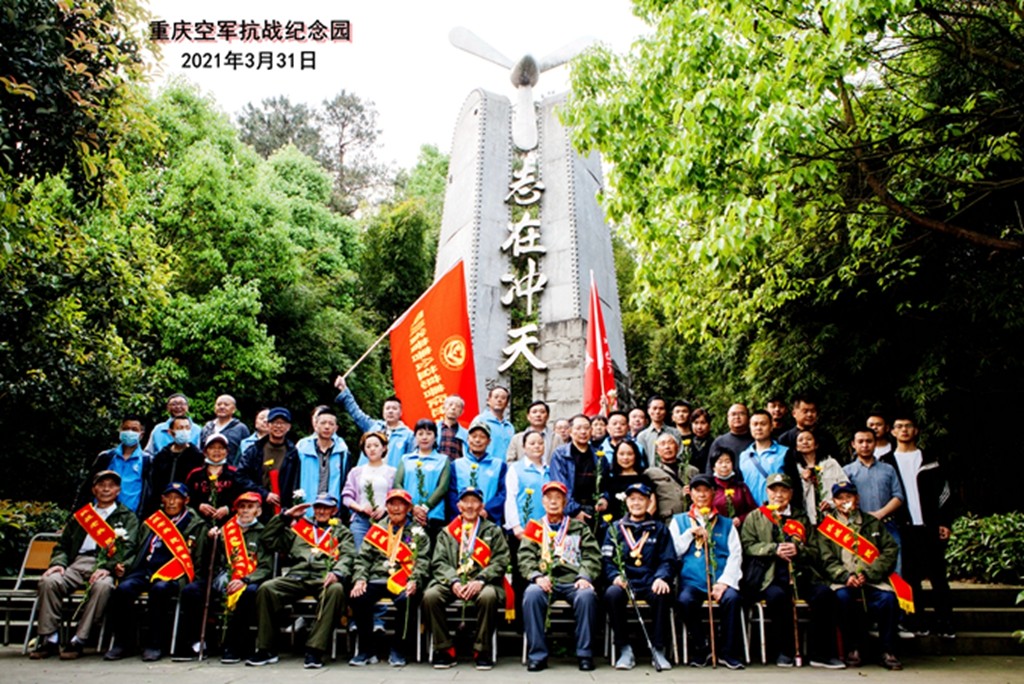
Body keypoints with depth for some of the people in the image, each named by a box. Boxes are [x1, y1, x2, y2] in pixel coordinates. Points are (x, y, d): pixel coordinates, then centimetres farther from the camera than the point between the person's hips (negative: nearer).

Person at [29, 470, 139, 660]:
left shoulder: (127, 518, 17)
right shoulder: (81, 515, 29)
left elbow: (127, 547, 1)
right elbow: (62, 545, 23)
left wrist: (107, 567, -17)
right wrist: (59, 563, -1)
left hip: (106, 565, -3)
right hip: (77, 562, 4)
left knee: (102, 585, -36)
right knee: (49, 581, -26)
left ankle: (79, 640, -28)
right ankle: (49, 639, -17)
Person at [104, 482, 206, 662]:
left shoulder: (196, 524, 13)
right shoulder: (152, 520, 25)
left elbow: (198, 558, 8)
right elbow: (139, 550, 26)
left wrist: (180, 579, -6)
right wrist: (126, 565, 7)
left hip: (172, 574, -4)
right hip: (144, 569, 4)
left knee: (159, 589, -35)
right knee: (123, 589, -26)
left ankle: (154, 644, -21)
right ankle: (123, 640, -8)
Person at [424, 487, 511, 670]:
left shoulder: (493, 531, 15)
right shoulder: (447, 532, 18)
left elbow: (501, 560, 2)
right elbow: (439, 562, 6)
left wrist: (480, 580, -15)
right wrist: (453, 581, -13)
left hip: (481, 583, -2)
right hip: (452, 581, 2)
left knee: (488, 596, -36)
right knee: (430, 596, -27)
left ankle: (482, 651, -16)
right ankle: (445, 650, -12)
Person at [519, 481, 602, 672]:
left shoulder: (580, 528, 21)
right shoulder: (534, 528, 20)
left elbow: (592, 556, 9)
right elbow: (525, 558, 8)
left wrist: (585, 577, -10)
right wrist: (536, 576, -12)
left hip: (574, 581, 0)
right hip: (545, 581, 0)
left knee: (587, 595, -32)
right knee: (531, 594, -32)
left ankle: (585, 654, -18)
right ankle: (537, 655, -22)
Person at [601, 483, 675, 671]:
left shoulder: (659, 529, 16)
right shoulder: (615, 529, 16)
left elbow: (668, 560, 6)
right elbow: (607, 560, 7)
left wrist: (661, 577, -15)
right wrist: (615, 576, -14)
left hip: (650, 584, 0)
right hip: (624, 582, 0)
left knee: (662, 594, -34)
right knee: (612, 594, -34)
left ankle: (658, 649, -19)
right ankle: (625, 649, -20)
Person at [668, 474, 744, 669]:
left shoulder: (726, 524, 18)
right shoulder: (679, 520, 18)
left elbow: (735, 555, 6)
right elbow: (672, 552, 7)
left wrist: (725, 581, -10)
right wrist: (691, 533, -3)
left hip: (720, 582, 1)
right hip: (692, 580, 0)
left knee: (732, 597, -31)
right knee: (685, 600, -32)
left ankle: (729, 653, -14)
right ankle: (700, 648, -10)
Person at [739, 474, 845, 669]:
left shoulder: (801, 518, 24)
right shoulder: (754, 517, 17)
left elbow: (813, 551, 17)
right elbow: (748, 546, 4)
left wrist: (798, 549, -6)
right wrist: (774, 549, -11)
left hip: (799, 574, 3)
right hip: (769, 576, -3)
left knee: (825, 593, -26)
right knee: (777, 595, -35)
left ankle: (821, 653, -15)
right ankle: (785, 652, -16)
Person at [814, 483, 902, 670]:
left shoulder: (873, 523, 17)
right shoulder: (827, 526, 12)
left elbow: (890, 551, 5)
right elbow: (826, 560, 3)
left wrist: (868, 574, -10)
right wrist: (845, 576, -17)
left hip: (872, 581, 1)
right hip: (843, 581, -1)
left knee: (888, 598, -29)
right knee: (842, 596, -33)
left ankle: (887, 651, -12)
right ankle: (853, 649, -16)